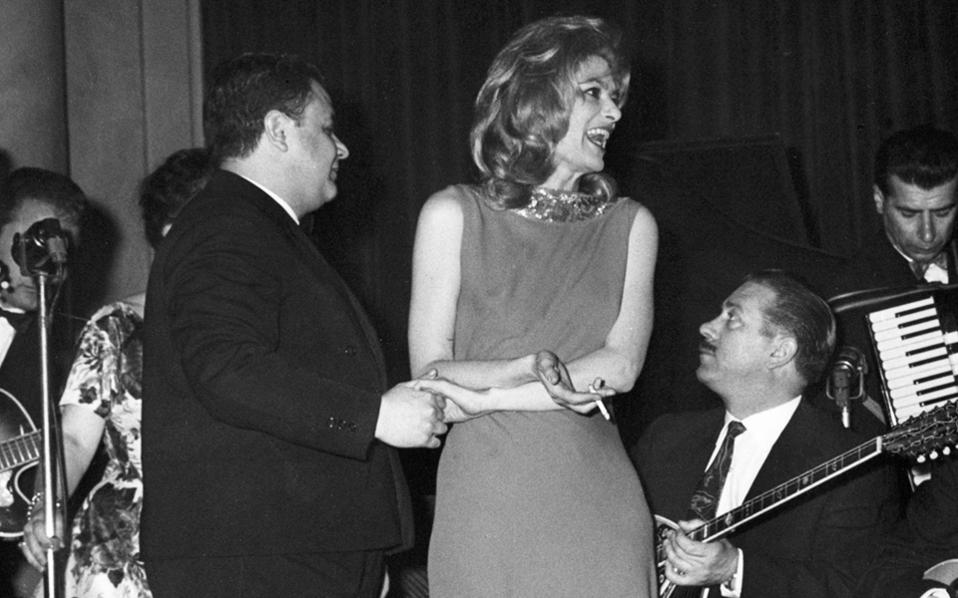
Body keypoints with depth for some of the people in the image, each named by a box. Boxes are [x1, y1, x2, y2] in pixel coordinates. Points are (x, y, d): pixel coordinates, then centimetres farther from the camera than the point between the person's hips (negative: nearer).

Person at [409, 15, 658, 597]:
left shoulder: (630, 225, 9)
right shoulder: (454, 215, 4)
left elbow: (622, 366, -3)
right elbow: (430, 374, -1)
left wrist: (486, 395, -10)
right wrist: (540, 368, -15)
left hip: (596, 499, 2)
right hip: (484, 499, -2)